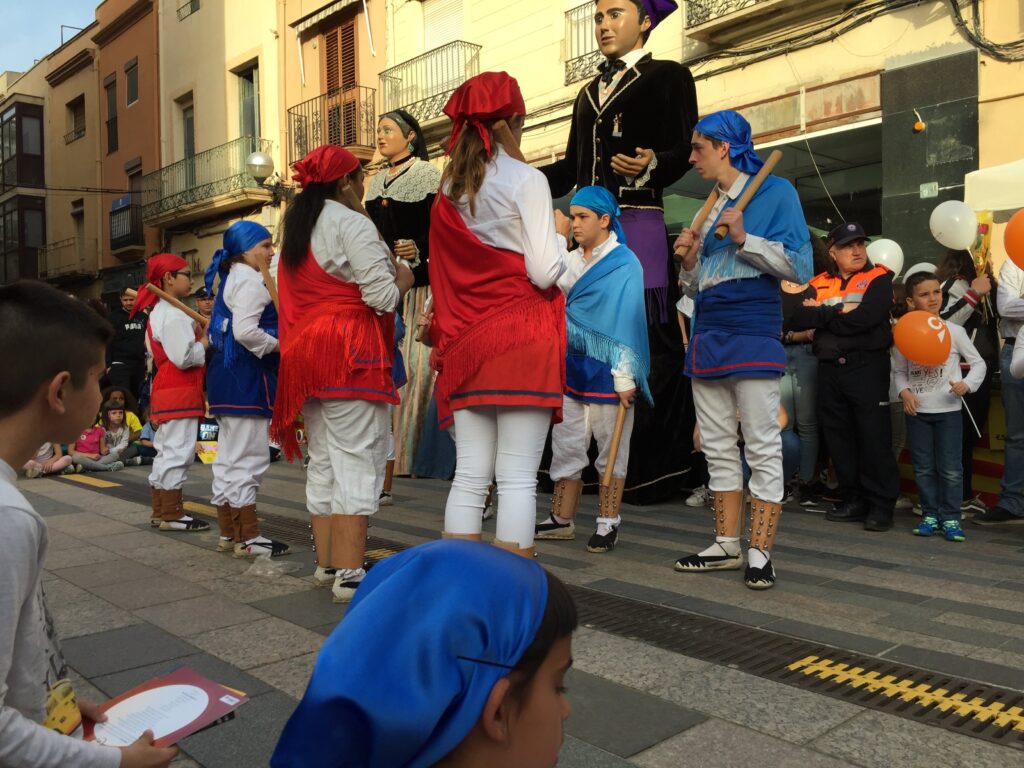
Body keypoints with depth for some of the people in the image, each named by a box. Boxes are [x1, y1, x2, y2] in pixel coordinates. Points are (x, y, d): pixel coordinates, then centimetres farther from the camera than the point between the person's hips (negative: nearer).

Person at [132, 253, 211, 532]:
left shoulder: (160, 311, 18)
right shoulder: (173, 314, -16)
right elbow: (183, 357, -23)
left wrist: (199, 336, 6)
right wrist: (207, 343, -8)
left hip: (167, 390, 11)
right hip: (180, 391, -11)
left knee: (166, 450, 16)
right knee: (179, 450, -6)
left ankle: (160, 510, 24)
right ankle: (171, 514, -1)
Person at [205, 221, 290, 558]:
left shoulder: (231, 279, 20)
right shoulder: (250, 280, -11)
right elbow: (245, 331, -24)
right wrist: (278, 345, -10)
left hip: (227, 374, 11)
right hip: (246, 377, -11)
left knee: (230, 457, 13)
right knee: (249, 458, -6)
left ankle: (228, 533, 21)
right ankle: (248, 537, 0)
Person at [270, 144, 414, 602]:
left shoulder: (296, 230, 19)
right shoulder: (352, 223, -7)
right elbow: (381, 296, -13)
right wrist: (402, 280, 6)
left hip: (304, 354, 9)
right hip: (351, 356, -8)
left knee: (322, 462, 12)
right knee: (356, 463, -7)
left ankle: (326, 565, 18)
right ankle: (350, 575, -8)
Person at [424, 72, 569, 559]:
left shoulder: (449, 189, 12)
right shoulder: (525, 179, -4)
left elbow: (443, 270, 14)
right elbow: (544, 271, -9)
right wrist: (560, 233, 8)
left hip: (467, 343, 5)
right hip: (522, 341, -5)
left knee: (470, 477, 7)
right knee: (517, 479, -4)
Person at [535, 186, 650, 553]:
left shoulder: (625, 264, -7)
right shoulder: (570, 261, 11)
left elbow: (627, 320, -12)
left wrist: (626, 377, -16)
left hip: (604, 371, -6)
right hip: (572, 367, 6)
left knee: (611, 449, 4)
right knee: (566, 445, 9)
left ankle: (608, 524, 12)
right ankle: (562, 519, 18)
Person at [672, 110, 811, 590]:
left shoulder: (775, 192, 0)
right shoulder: (709, 207, 18)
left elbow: (800, 266, -8)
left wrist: (745, 240, -15)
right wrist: (689, 260, 1)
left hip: (752, 333, -7)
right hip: (707, 334, 8)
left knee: (762, 448, -5)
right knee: (717, 448, 9)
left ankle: (760, 555, -1)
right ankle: (726, 546, 17)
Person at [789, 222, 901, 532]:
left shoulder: (878, 278, 0)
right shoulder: (819, 283, 12)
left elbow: (866, 318, -16)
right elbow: (799, 317, -4)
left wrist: (822, 315, -5)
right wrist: (839, 311, -12)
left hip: (867, 366, -4)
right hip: (829, 369, 5)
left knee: (874, 438, -3)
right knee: (839, 437, 8)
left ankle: (881, 504, 6)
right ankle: (853, 500, 19)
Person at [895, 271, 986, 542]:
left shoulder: (954, 331, -3)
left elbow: (978, 363, 3)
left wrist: (967, 384, -14)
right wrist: (904, 391, -10)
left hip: (948, 410, -2)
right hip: (917, 410, 2)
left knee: (950, 468, 0)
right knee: (923, 468, 9)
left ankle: (950, 518, 10)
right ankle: (930, 514, 20)